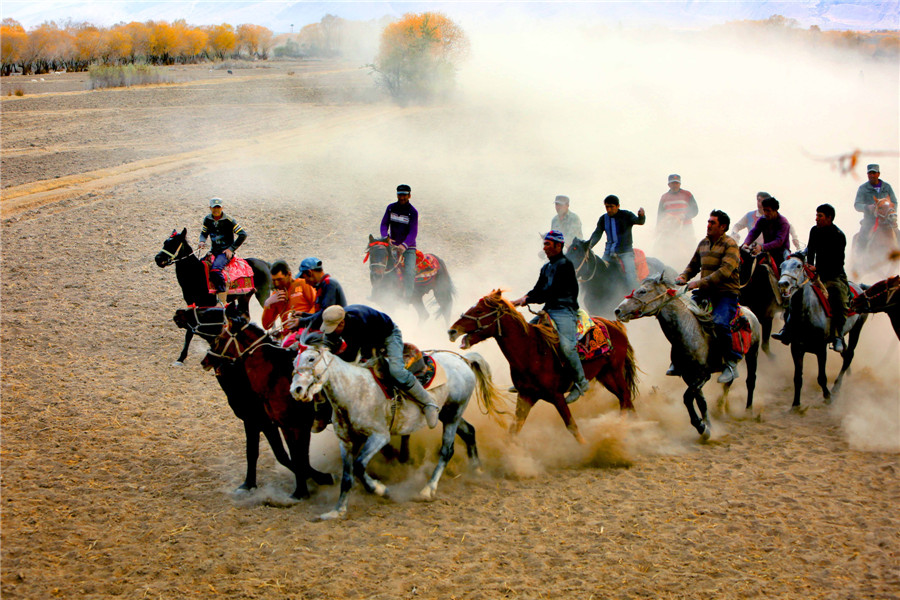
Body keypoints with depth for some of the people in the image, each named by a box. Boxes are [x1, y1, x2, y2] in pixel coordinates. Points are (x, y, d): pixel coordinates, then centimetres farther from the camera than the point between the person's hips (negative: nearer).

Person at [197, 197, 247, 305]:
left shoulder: (228, 220, -9)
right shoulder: (207, 219, 6)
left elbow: (243, 235, -8)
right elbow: (204, 233, 20)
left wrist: (231, 249, -11)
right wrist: (202, 241, -4)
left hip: (226, 252, -7)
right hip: (213, 251, 7)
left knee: (215, 270, -32)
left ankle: (222, 300, -34)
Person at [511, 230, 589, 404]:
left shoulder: (565, 264, -9)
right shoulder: (546, 268, 18)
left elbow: (551, 292, -17)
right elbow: (538, 289, 17)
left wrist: (528, 299, -17)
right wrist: (524, 298, -4)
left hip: (565, 311, -9)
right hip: (549, 310, 9)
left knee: (565, 345, -27)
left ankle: (580, 382, -13)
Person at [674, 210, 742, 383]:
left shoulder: (730, 244, -8)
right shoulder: (704, 243, 14)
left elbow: (725, 271, -21)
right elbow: (694, 265, 24)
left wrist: (700, 283, -26)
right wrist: (683, 277, 2)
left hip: (726, 293, -7)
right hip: (706, 292, 7)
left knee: (719, 322, -30)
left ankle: (731, 363, -16)